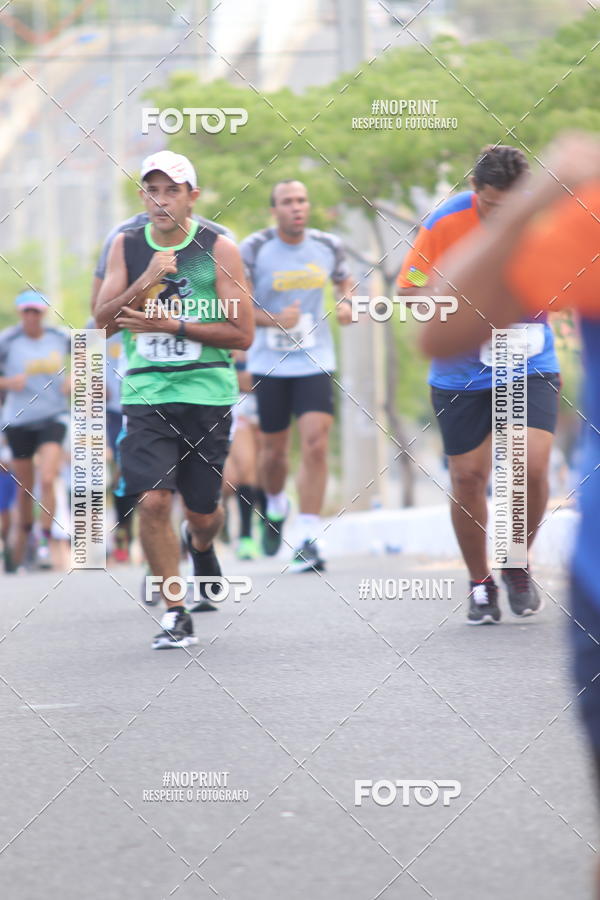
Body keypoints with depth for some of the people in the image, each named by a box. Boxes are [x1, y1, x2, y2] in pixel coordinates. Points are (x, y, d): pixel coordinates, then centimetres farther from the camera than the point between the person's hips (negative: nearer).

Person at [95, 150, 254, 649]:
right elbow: (105, 321, -2)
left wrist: (170, 324, -14)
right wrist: (146, 282, -18)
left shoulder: (218, 248, -3)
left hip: (208, 395, -1)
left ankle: (200, 546, 46)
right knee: (153, 500, -15)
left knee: (201, 510, 8)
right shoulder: (126, 246, 5)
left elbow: (242, 334, -6)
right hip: (146, 395, 1)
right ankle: (175, 614, -4)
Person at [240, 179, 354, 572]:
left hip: (315, 362, 1)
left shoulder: (328, 246, 2)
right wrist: (274, 320, -21)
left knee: (316, 445, -14)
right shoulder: (254, 249, -7)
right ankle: (276, 506, 41)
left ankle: (309, 541, -9)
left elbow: (344, 279, 22)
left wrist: (347, 302, -1)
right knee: (274, 451, 7)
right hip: (269, 364, -1)